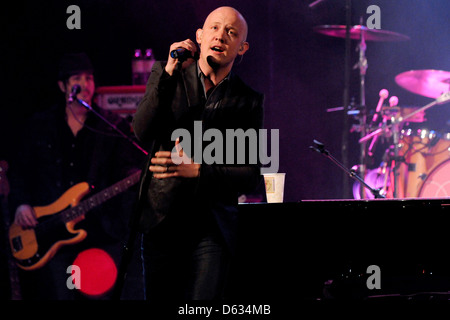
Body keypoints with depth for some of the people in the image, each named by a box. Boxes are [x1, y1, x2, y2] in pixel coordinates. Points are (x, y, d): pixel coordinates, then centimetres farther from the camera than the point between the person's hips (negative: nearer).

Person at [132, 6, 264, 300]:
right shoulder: (169, 77, 7)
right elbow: (143, 132, -9)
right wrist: (168, 74, -18)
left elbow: (251, 175, 1)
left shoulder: (248, 100, 5)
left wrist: (197, 170, -13)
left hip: (212, 228, -1)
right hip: (162, 218, 1)